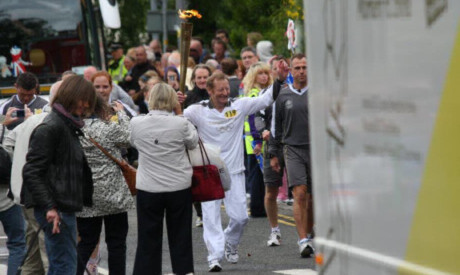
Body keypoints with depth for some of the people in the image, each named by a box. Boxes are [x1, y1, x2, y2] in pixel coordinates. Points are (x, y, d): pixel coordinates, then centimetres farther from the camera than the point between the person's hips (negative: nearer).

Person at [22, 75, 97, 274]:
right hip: (56, 210, -10)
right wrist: (49, 207, -23)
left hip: (65, 206, 10)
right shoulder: (51, 128, -13)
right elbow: (32, 172, -18)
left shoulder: (69, 127, 18)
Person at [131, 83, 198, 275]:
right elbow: (193, 142, 6)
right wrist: (180, 114, 7)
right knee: (180, 238, 11)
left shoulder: (136, 123, -9)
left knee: (148, 240, 7)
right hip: (179, 187, -1)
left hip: (147, 189, 1)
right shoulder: (180, 123, -13)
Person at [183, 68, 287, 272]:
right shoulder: (199, 111, -4)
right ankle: (215, 256, -3)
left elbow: (265, 100, 5)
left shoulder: (240, 106, 2)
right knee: (211, 216, -6)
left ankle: (230, 243, 32)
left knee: (240, 216, 3)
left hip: (234, 171, 2)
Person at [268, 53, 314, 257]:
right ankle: (303, 241, -17)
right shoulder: (283, 96, 6)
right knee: (300, 194, -14)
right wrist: (273, 154, 11)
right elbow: (277, 126, 13)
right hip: (293, 150, -1)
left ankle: (308, 235, 24)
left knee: (312, 197, 7)